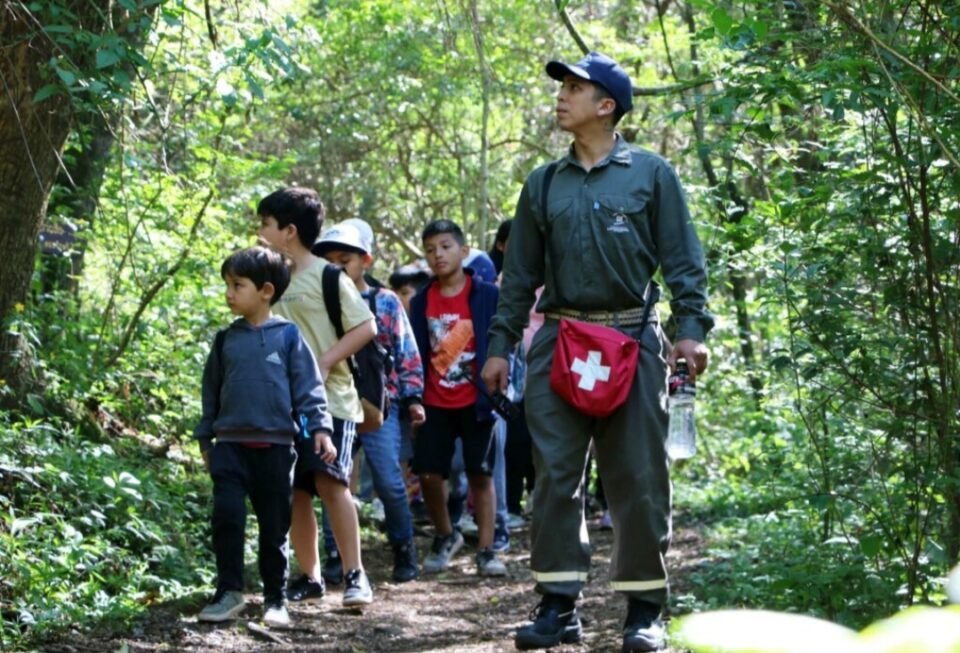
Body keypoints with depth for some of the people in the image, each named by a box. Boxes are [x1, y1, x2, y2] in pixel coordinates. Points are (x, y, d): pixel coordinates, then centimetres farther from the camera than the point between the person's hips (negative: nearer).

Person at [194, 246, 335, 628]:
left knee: (274, 526, 5)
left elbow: (308, 386, -3)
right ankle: (229, 592, -1)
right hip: (230, 443, 2)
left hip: (276, 446, -2)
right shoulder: (226, 340, 8)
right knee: (226, 516, -11)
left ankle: (275, 599, 16)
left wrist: (320, 427, -12)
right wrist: (205, 438, 18)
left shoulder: (287, 336, -2)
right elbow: (211, 391, 16)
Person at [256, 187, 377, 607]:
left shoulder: (327, 276, -6)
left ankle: (355, 575, -12)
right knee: (294, 491, 5)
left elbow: (366, 327, -9)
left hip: (330, 398, -7)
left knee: (329, 480, -18)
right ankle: (309, 577, 14)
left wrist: (325, 361, -16)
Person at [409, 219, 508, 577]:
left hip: (474, 402, -3)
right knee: (429, 474, 1)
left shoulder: (486, 295, -5)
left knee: (480, 474, 1)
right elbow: (416, 354, 8)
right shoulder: (421, 302, 5)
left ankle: (486, 551, 8)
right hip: (435, 403, 3)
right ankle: (444, 535, 25)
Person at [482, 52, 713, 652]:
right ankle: (559, 603, 5)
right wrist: (501, 344, 12)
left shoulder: (651, 174, 4)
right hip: (558, 343, 3)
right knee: (556, 476, 1)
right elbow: (520, 272, 16)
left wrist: (692, 328, -10)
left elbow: (683, 259, 1)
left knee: (639, 479, 0)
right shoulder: (544, 184, 13)